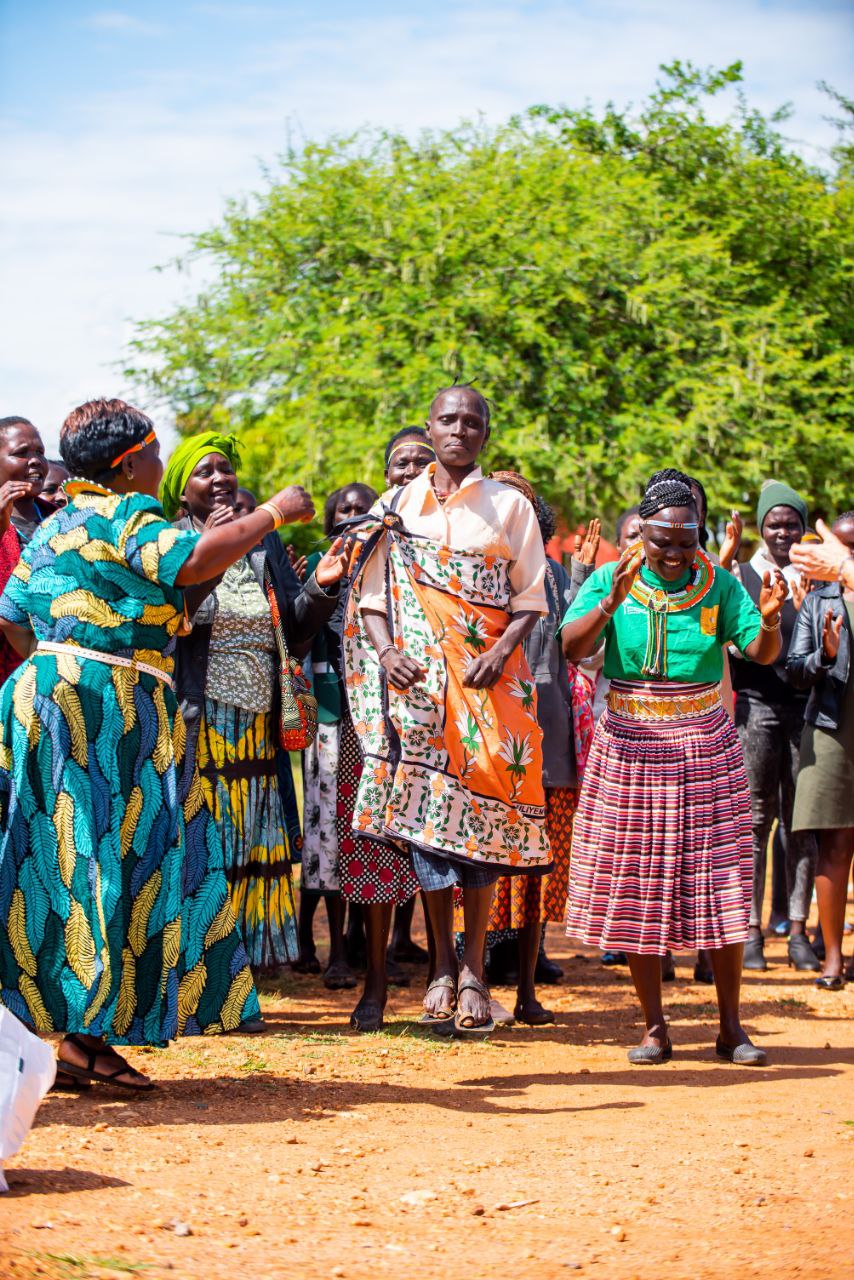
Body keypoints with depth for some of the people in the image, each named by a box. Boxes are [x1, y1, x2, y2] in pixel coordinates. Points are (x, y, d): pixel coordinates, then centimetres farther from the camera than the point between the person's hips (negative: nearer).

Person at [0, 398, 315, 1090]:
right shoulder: (127, 514, -8)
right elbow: (190, 561, -25)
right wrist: (270, 514, -16)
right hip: (111, 706, -9)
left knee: (58, 865, 7)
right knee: (110, 864, -7)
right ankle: (88, 1033, -9)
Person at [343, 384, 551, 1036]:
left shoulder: (510, 505, 8)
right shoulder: (398, 505, 12)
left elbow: (530, 599, 5)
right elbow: (371, 594, 9)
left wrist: (501, 650, -13)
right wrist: (386, 651, -9)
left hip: (488, 678, -1)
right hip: (417, 676, 1)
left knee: (479, 802, -5)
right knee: (426, 806, -5)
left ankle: (474, 968, 1)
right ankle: (442, 964, 3)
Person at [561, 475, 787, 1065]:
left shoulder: (718, 585, 0)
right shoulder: (610, 581, -3)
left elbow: (761, 652, -8)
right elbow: (572, 647, -15)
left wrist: (770, 619, -30)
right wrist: (610, 604, -32)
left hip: (705, 748, 0)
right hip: (630, 750, 0)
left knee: (720, 885, -3)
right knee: (637, 887, 0)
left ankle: (731, 1026, 4)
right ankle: (655, 1028, 8)